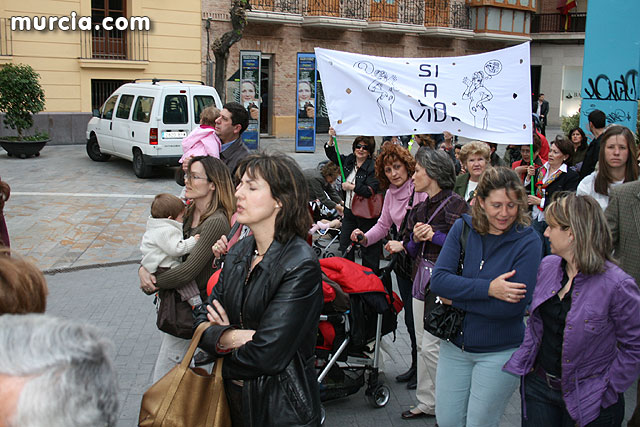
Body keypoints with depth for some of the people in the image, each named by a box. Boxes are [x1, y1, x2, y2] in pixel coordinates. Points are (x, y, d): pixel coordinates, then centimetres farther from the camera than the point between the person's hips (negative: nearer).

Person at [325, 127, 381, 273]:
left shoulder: (373, 167, -16)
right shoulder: (349, 161, 5)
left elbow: (371, 191, -26)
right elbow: (331, 155, 18)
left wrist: (350, 186, -17)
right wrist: (331, 139, 1)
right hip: (349, 211, 7)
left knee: (368, 249, 5)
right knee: (344, 247, 13)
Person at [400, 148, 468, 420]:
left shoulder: (455, 205, -11)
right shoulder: (420, 209, 12)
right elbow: (410, 249, 16)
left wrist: (435, 236, -19)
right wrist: (415, 239, -5)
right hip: (423, 280, 8)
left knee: (431, 347, -6)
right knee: (421, 344, 13)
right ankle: (427, 403, 26)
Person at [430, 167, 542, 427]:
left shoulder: (528, 242, -12)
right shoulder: (463, 228, -3)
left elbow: (513, 305, -21)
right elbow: (438, 280, -12)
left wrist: (456, 299, -15)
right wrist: (488, 288, -23)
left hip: (499, 353, -3)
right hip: (454, 345, 3)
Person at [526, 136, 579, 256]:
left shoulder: (571, 176, -4)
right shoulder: (540, 171, 12)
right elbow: (527, 193, 12)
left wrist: (540, 202, -12)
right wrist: (529, 177, -3)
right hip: (536, 221, 4)